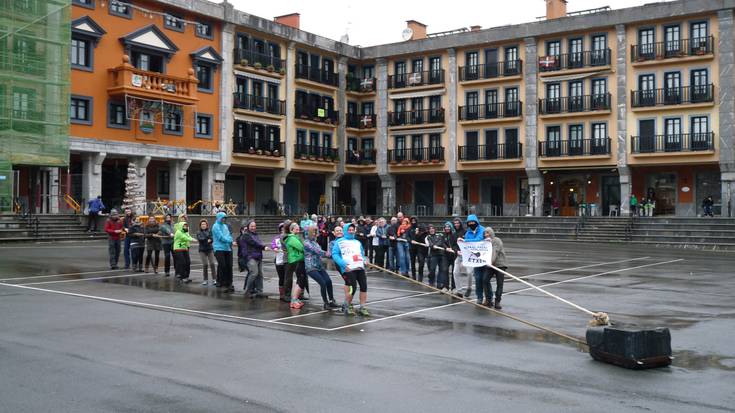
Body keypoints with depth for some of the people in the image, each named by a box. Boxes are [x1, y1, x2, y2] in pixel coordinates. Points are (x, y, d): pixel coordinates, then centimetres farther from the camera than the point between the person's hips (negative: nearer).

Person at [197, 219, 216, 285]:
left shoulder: (210, 231, 8)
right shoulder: (198, 233, 8)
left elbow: (212, 239, -4)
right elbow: (200, 239, -11)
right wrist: (208, 239, -14)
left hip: (210, 250, 0)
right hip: (202, 250, 0)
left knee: (212, 264, -10)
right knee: (205, 264, -8)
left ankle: (214, 279, -8)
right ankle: (205, 279, 4)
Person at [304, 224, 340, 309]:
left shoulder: (315, 242, 18)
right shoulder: (306, 242, -7)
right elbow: (316, 250, -16)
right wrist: (326, 253, -15)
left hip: (319, 266, 7)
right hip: (311, 267, -7)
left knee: (328, 281, -7)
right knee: (323, 283, -16)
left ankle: (331, 301, 2)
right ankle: (325, 303, -5)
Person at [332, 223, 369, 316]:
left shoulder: (357, 242, 28)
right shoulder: (339, 242, 9)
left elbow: (362, 254, 31)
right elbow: (334, 254, -1)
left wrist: (364, 260, 7)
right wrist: (343, 264, -14)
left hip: (360, 267, 6)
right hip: (348, 268, -6)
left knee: (364, 286, -5)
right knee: (352, 287, -14)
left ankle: (362, 307, 7)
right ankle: (346, 306, 8)